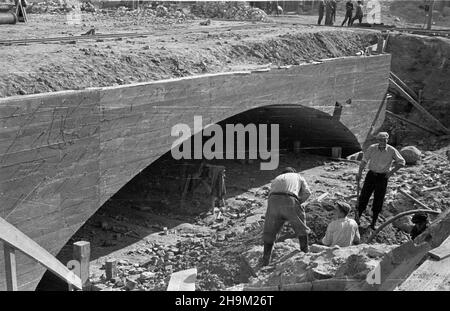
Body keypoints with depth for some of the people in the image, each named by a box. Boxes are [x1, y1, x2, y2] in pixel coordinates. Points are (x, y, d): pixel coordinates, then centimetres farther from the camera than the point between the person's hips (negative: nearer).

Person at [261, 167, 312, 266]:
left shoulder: (276, 180, 40)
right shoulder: (298, 176, 34)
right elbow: (307, 192, 17)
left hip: (273, 202, 2)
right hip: (290, 200, -2)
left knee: (269, 232, 19)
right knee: (301, 228, 23)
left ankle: (265, 261, 16)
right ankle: (305, 254, 30)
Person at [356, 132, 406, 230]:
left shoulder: (392, 151, -9)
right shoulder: (372, 148, -7)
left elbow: (401, 162, 2)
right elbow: (364, 160, 2)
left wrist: (392, 171, -7)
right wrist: (359, 173, 0)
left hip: (382, 177, -1)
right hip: (371, 175, 1)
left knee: (378, 200, 4)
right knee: (364, 196, 1)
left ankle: (373, 223, 16)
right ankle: (357, 217, 15)